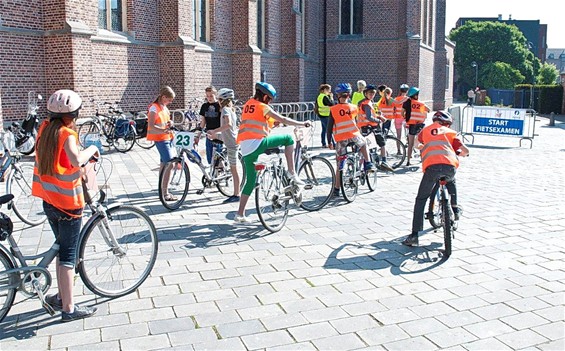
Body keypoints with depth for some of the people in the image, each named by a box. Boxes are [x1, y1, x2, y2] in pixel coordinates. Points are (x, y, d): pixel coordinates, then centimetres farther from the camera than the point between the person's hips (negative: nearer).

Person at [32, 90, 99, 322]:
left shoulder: (45, 128, 4)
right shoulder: (67, 134, -18)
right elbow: (77, 160, -36)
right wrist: (92, 148, -19)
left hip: (49, 200, 7)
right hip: (68, 203, -7)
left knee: (63, 249, 21)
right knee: (68, 255, 0)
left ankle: (61, 297, 31)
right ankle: (69, 309, 8)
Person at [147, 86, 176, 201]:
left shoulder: (164, 107, 13)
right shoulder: (154, 108, -14)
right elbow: (151, 126, -23)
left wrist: (170, 122, 3)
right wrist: (163, 130, -39)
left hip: (168, 138, 9)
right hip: (160, 139, -9)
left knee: (164, 164, 14)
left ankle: (162, 190, 23)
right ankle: (165, 193, -12)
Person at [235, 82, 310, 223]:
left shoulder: (247, 105, 21)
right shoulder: (262, 106, -1)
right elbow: (283, 119, -4)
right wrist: (302, 124, 5)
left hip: (245, 148, 8)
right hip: (257, 143, -7)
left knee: (250, 180, 15)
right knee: (288, 139, 6)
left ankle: (240, 214, 15)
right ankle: (292, 173, 1)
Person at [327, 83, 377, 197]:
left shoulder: (333, 109, -3)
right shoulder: (353, 107, 1)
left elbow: (329, 127, -4)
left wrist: (329, 142, 3)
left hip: (340, 139, 0)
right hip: (354, 136, 1)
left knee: (340, 166, 7)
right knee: (363, 144, 35)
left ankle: (336, 189, 9)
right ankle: (368, 164, 23)